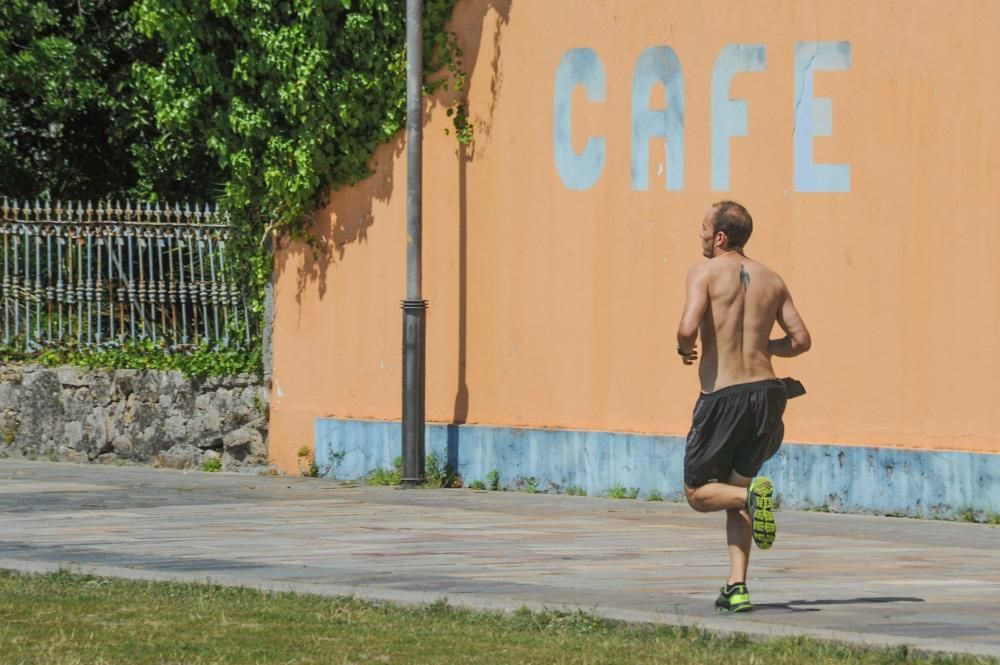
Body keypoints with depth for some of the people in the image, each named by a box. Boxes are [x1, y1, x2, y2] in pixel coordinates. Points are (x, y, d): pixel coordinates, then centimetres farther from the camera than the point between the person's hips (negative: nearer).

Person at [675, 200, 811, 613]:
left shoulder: (706, 273, -6)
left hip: (722, 397, -5)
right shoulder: (771, 280, 10)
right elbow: (800, 339, 9)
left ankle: (753, 495, -21)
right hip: (765, 390, 5)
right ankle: (737, 587, 5)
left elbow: (688, 328, -20)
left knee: (698, 493, 10)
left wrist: (684, 349, 3)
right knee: (735, 491, 17)